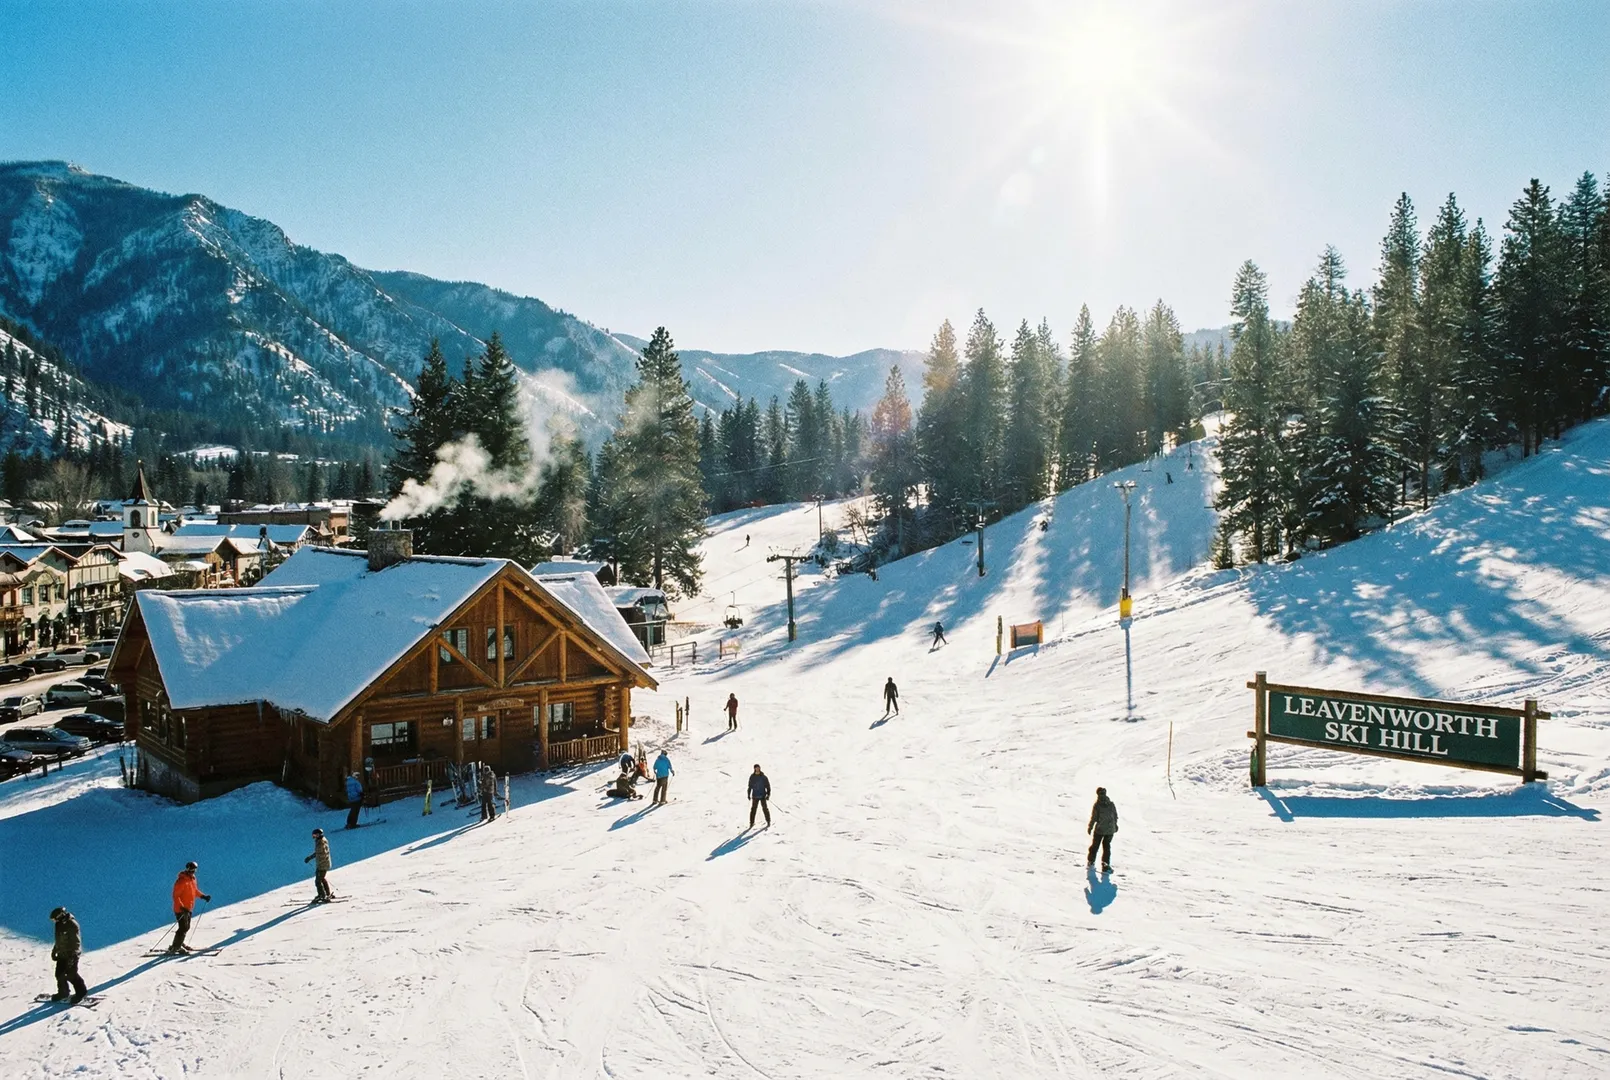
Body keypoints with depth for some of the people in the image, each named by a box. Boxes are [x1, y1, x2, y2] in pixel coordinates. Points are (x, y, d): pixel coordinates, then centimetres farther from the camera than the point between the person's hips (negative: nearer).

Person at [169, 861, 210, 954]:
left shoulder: (193, 879, 7)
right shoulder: (181, 881, -20)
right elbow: (175, 896, -21)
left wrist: (203, 896, 7)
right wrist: (182, 907, -30)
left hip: (188, 908, 9)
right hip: (180, 909, -9)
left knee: (186, 927, 15)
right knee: (183, 928, -10)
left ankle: (178, 943, 30)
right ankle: (175, 948, -1)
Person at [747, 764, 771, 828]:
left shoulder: (763, 777, -6)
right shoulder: (752, 777, -1)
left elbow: (768, 786, -1)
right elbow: (750, 786, 9)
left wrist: (768, 794, -6)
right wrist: (749, 794, 9)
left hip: (762, 796, -1)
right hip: (755, 796, 1)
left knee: (765, 808, 1)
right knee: (753, 809, 0)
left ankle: (768, 822, 15)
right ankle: (751, 823, 10)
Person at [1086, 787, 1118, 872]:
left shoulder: (1097, 805, -14)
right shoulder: (1111, 804, -3)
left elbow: (1093, 818, -11)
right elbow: (1115, 816, 7)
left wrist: (1090, 827, 2)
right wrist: (1115, 825, 23)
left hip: (1099, 830, -3)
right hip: (1110, 830, 3)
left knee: (1094, 846, 14)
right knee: (1106, 847, 11)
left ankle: (1090, 862, 26)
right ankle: (1105, 866, 5)